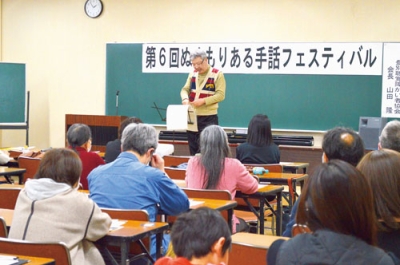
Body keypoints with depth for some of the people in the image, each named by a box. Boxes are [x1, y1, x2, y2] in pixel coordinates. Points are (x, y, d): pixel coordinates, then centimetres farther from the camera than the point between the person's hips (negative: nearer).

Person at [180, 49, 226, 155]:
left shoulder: (217, 74, -7)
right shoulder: (192, 74, 10)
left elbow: (220, 95, -14)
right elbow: (185, 89, 9)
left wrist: (203, 101, -24)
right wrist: (185, 98, -14)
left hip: (209, 117, -6)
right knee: (193, 150, 12)